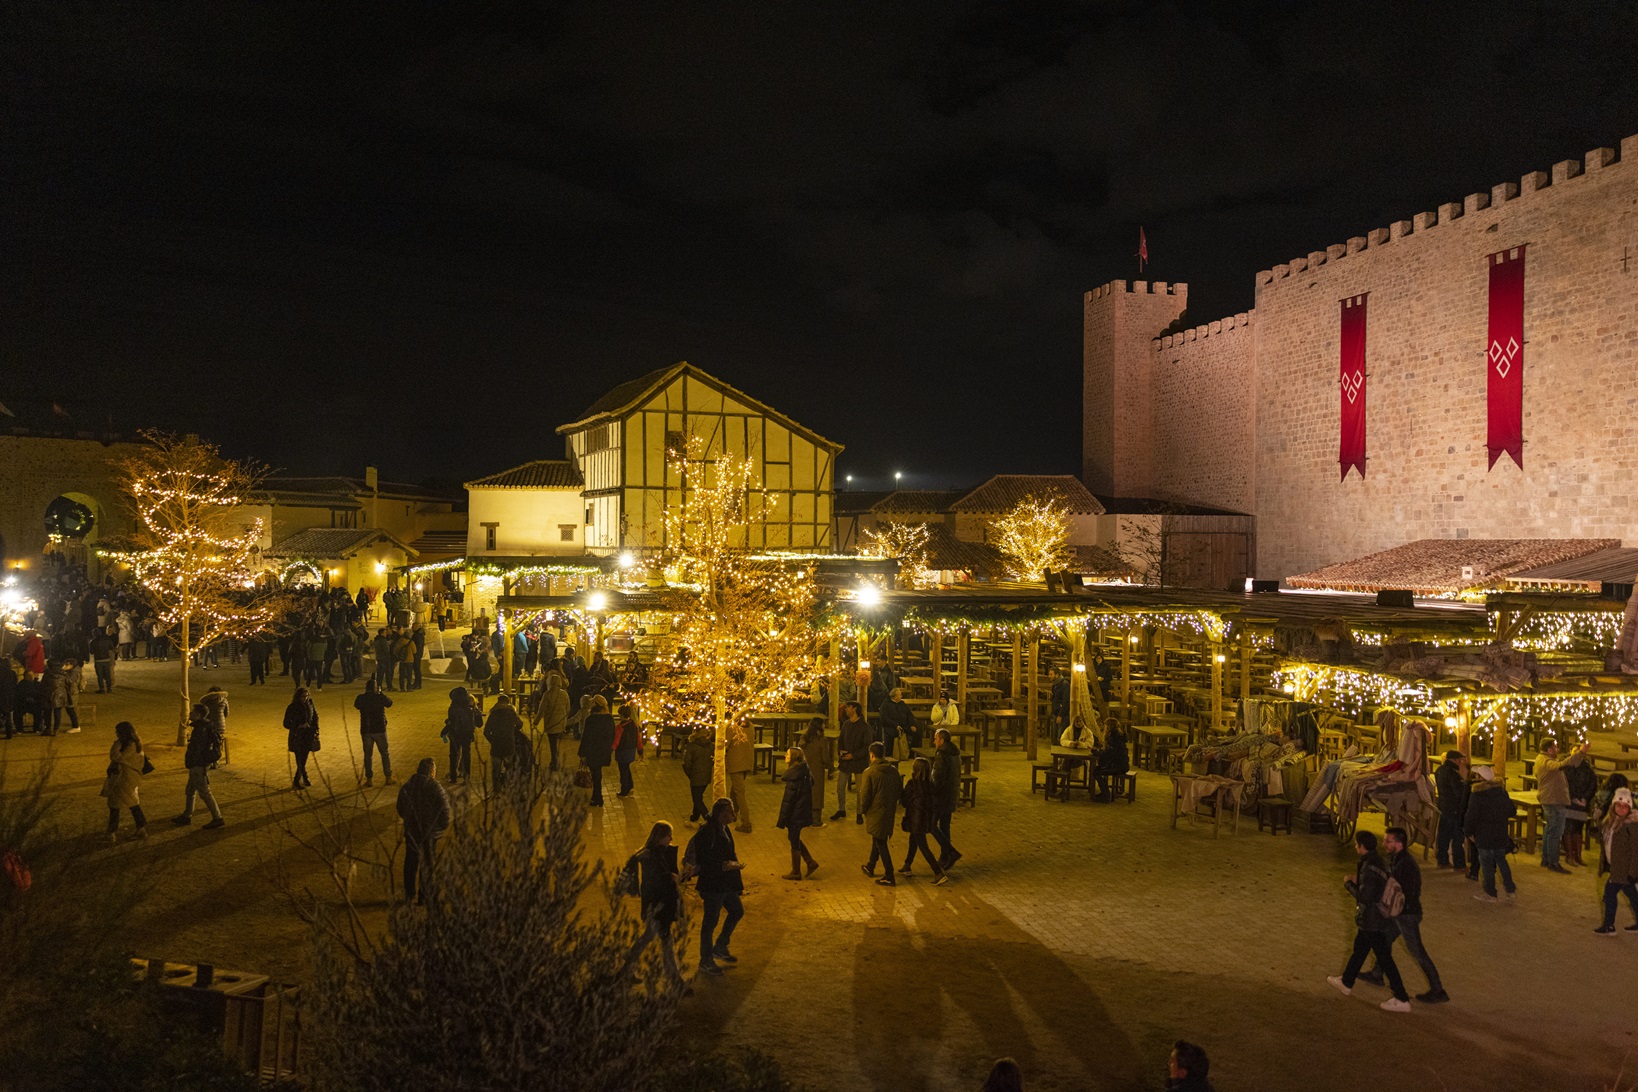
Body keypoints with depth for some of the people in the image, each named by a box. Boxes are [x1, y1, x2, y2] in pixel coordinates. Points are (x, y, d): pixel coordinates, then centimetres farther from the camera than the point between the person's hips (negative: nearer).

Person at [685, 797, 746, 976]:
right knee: (710, 921, 4)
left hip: (725, 883, 10)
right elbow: (703, 861, -25)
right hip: (712, 884, -10)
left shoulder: (724, 829, 6)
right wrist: (724, 866, -26)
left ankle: (720, 948, 37)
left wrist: (734, 863, 5)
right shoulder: (708, 831, -23)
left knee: (737, 911, 21)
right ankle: (706, 961, 20)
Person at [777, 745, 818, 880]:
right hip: (803, 812, 8)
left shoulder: (794, 777, -24)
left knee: (794, 841, 7)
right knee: (795, 839, 23)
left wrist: (782, 822, -15)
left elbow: (788, 801, -21)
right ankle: (811, 862, 25)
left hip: (795, 814, -8)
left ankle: (796, 872, 21)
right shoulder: (805, 773, 2)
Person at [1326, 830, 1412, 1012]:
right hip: (1372, 918, 10)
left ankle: (1402, 1000, 6)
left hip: (1372, 921, -10)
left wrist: (1349, 884, -13)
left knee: (1384, 958, -1)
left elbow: (1364, 897, -26)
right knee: (1359, 949, 23)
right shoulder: (1377, 861, 3)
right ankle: (1346, 983, 40)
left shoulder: (1369, 868, -27)